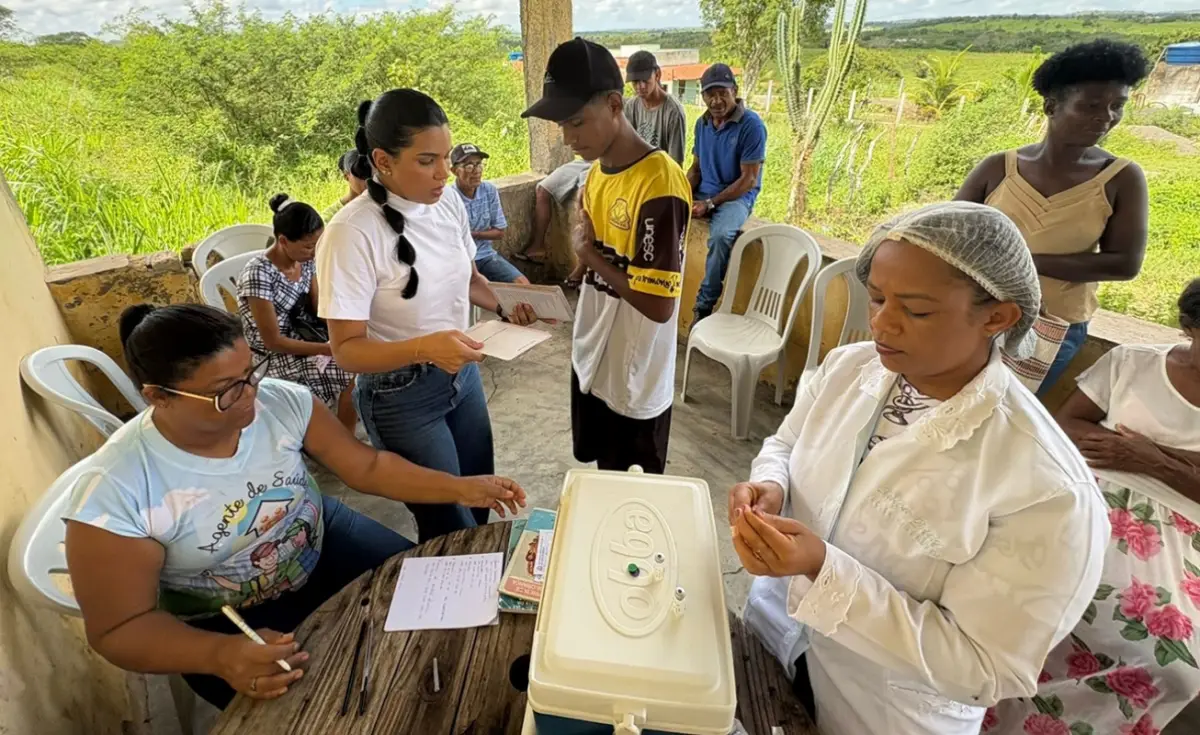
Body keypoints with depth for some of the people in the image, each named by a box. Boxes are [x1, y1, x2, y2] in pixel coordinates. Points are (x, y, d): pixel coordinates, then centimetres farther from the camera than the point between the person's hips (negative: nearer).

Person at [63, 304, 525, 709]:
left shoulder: (281, 402, -19)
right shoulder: (114, 492, -26)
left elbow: (366, 465, -9)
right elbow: (119, 629, -18)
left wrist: (459, 489, -16)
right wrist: (219, 656, -36)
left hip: (324, 544, 4)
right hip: (225, 622, -3)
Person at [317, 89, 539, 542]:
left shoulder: (449, 204, -5)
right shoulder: (352, 233, -24)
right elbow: (347, 349, -22)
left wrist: (504, 306, -6)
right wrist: (424, 348, -39)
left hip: (462, 373, 6)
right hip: (400, 397, -6)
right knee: (452, 529, 9)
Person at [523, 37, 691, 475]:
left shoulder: (659, 184, -24)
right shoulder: (597, 171, 3)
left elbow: (659, 305, -27)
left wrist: (593, 258, -16)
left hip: (636, 381, -8)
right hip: (591, 360, 8)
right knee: (602, 475, 26)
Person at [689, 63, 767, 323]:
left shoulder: (751, 124, -13)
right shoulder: (702, 123, 6)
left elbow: (748, 179, -15)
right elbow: (696, 167, 13)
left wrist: (709, 204, -20)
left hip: (737, 196, -6)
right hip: (702, 193, 6)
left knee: (721, 236, -37)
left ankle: (704, 305, -20)